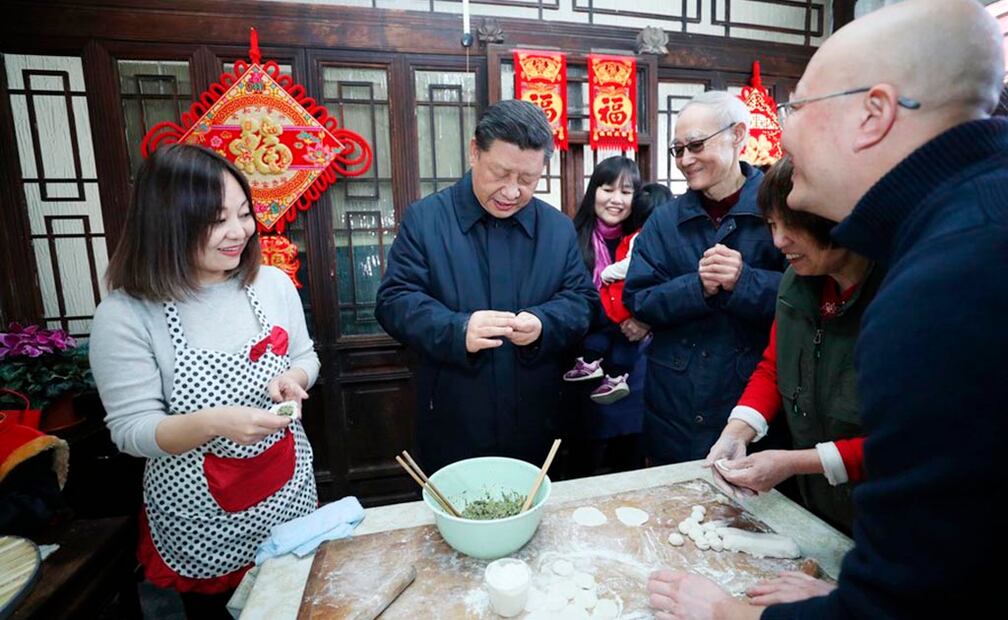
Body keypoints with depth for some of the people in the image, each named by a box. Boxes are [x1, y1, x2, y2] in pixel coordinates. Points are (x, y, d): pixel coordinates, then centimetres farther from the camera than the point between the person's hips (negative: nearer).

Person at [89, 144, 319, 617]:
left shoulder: (273, 284, -7)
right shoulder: (125, 315, -17)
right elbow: (131, 431, -14)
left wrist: (292, 379, -17)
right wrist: (215, 422, -32)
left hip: (289, 494, 3)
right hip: (199, 519, -3)